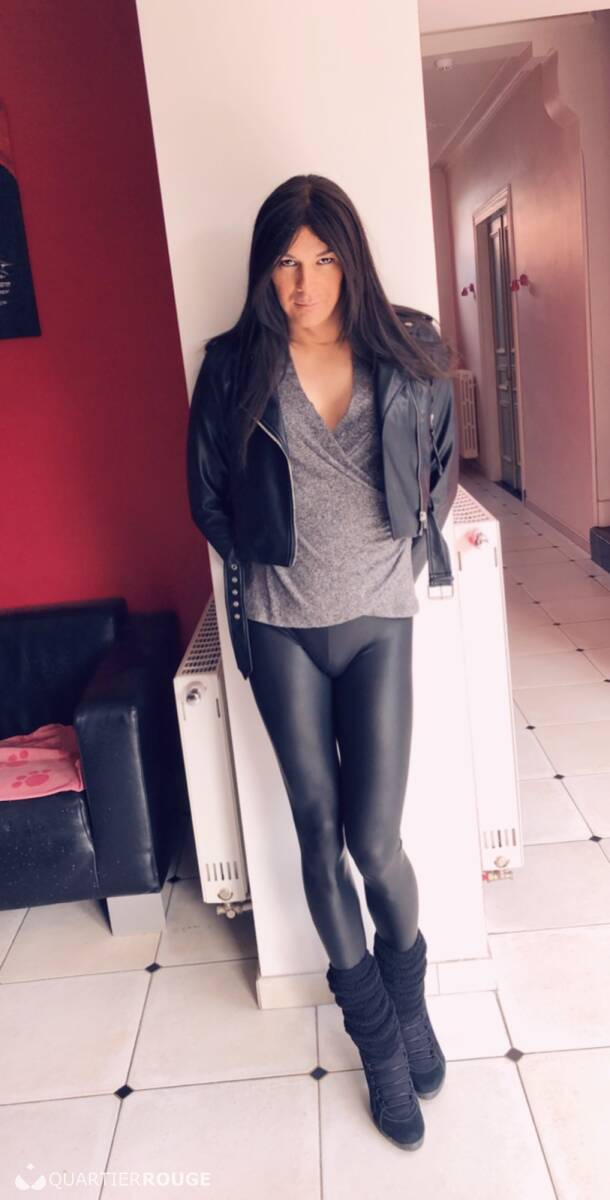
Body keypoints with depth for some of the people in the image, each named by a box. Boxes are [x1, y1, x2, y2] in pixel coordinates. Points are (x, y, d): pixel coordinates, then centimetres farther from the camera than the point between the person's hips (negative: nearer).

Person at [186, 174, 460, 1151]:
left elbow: (442, 469, 13)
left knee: (374, 839, -1)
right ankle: (379, 1033, 31)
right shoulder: (235, 367, -4)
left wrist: (411, 545, 5)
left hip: (378, 620, 0)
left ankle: (409, 986, 33)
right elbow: (209, 495, 6)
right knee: (320, 837, 8)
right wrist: (270, 560, 2)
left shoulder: (409, 356, -2)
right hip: (280, 628, 1)